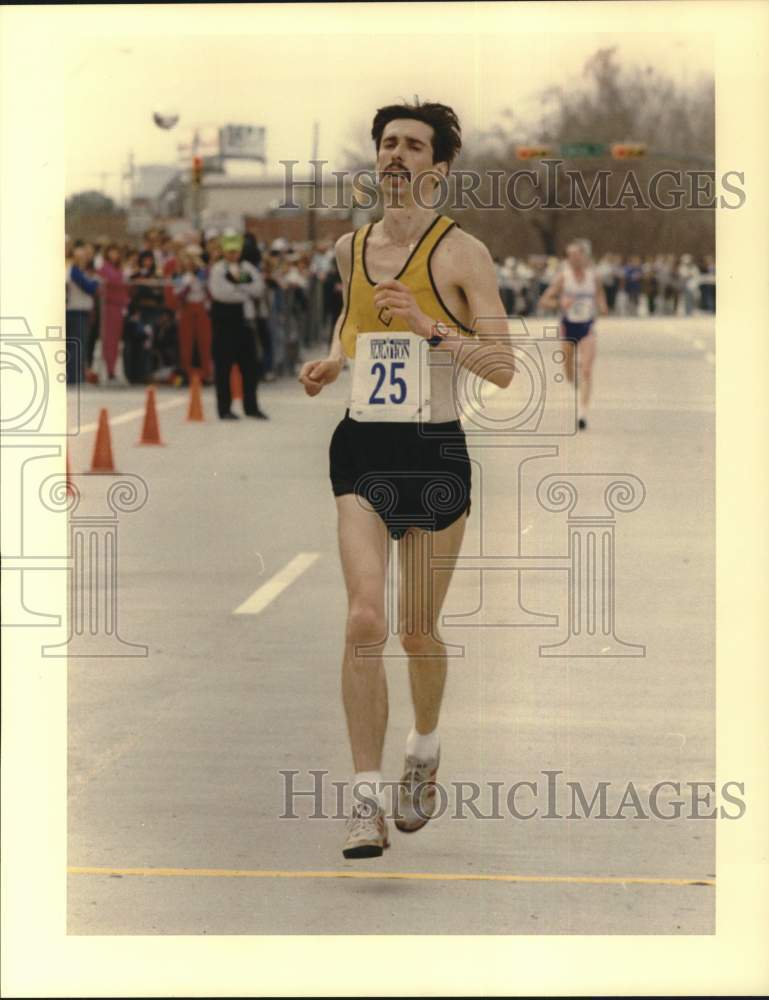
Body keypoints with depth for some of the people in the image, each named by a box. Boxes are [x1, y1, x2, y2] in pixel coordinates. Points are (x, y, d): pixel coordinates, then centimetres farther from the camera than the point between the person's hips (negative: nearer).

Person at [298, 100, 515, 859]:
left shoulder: (462, 253, -5)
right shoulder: (351, 248, 8)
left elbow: (503, 368, -10)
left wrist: (429, 326, -22)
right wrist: (332, 361, 10)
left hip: (436, 453, -2)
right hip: (362, 451, 2)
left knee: (417, 630, 9)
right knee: (364, 619, -15)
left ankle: (424, 749, 40)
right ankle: (366, 799, -14)